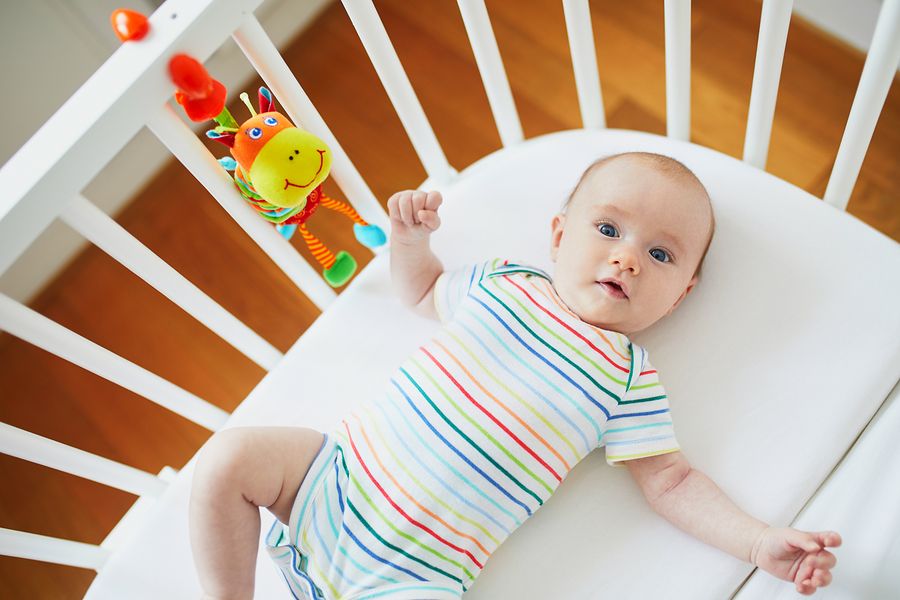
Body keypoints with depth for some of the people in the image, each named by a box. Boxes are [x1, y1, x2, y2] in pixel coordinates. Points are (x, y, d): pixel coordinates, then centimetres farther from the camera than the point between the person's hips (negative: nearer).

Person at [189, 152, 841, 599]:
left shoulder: (630, 380, -3)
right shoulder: (503, 282, 5)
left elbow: (671, 481, -1)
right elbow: (423, 292, 23)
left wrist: (760, 542, -11)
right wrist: (410, 238, 5)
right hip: (341, 470, 4)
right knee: (229, 457, -8)